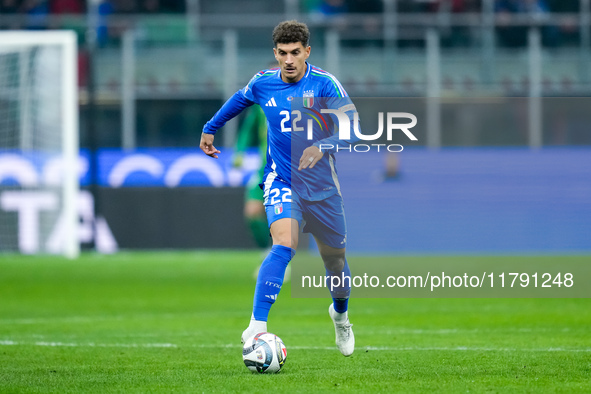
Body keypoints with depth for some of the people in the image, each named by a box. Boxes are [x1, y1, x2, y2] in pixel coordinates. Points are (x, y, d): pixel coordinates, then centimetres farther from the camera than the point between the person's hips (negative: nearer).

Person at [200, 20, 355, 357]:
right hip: (282, 183, -1)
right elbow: (240, 99, 22)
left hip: (323, 187, 1)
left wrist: (322, 146, -34)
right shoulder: (263, 83, -2)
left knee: (336, 259, 15)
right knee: (284, 245, -28)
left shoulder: (324, 84, -12)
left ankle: (340, 314, 48)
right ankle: (257, 326, -33)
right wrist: (210, 128, 30)